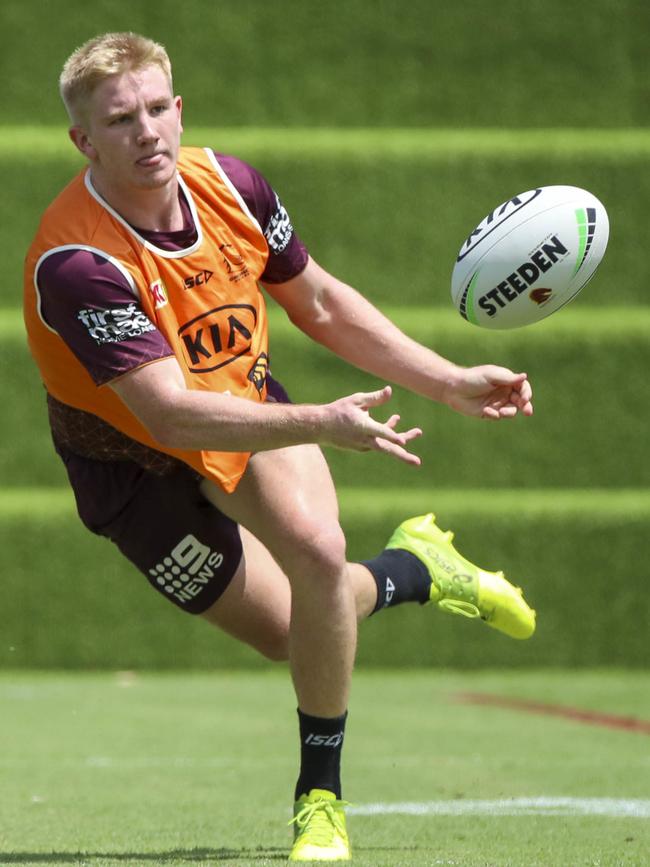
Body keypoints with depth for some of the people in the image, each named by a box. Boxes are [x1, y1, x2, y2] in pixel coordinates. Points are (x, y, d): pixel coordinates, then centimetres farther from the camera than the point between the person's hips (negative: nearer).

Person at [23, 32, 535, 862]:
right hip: (138, 464, -3)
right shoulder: (75, 263, -35)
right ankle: (412, 570, 36)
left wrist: (452, 383, -2)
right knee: (292, 631, 2)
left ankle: (320, 793, -7)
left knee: (317, 548, -25)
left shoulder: (229, 185, -16)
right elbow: (172, 415, -39)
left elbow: (321, 303, 1)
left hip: (246, 403, 3)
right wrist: (323, 424, -49)